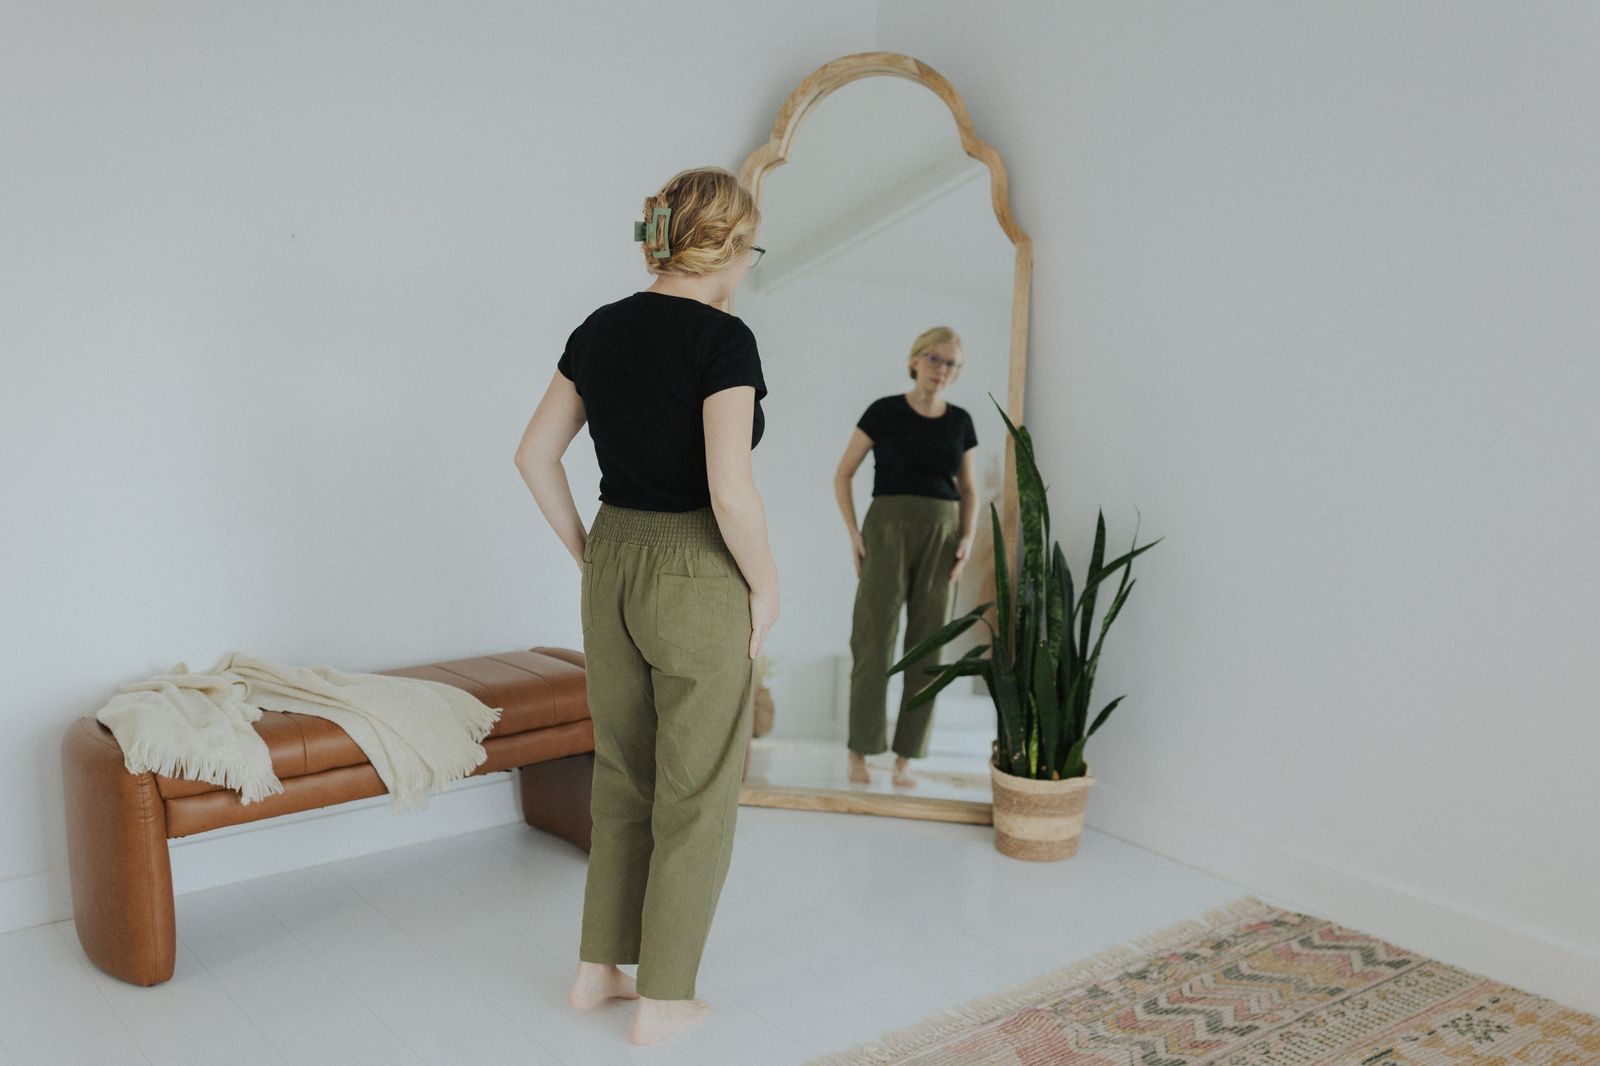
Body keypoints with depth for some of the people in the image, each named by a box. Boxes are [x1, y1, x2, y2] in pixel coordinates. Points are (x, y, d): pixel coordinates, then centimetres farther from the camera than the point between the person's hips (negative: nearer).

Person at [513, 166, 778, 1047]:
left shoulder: (600, 329, 6)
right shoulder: (723, 339, -16)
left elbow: (535, 456, 8)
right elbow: (730, 492, -23)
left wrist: (588, 556, 14)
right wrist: (765, 588, -8)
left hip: (613, 570, 7)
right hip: (697, 579, -7)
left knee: (624, 778, 20)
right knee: (696, 793, 8)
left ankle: (598, 969, 32)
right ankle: (663, 1000, 21)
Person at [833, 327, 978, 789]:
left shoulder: (960, 421, 10)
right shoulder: (884, 411, 0)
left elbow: (968, 491, 16)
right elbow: (843, 475, 4)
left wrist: (968, 538, 0)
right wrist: (854, 533, -7)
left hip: (941, 536, 3)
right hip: (888, 529, -3)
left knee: (927, 647, 2)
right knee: (874, 641, -6)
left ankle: (905, 758, 10)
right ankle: (859, 752, 5)